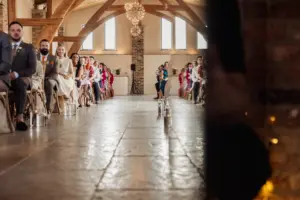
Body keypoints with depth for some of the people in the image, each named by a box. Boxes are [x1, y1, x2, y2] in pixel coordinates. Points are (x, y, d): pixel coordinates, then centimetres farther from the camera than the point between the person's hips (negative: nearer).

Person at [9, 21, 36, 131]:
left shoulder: (28, 47, 12)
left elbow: (32, 69, 1)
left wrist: (17, 74, -16)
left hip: (23, 78, -2)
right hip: (6, 77, 2)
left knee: (20, 83, -39)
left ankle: (19, 117, -38)